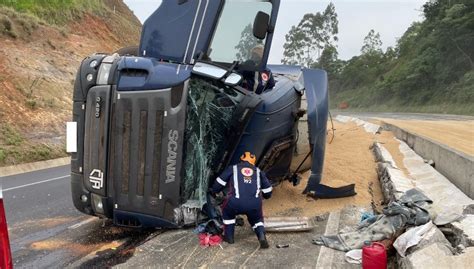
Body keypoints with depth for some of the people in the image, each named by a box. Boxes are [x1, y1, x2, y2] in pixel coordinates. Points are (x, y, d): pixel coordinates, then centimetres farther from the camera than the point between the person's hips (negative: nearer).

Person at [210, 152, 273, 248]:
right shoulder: (258, 171, 24)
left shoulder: (232, 168, 18)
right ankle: (262, 236, 4)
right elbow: (267, 191, 27)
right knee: (257, 220, 30)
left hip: (236, 203, -1)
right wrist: (266, 196, 49)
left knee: (227, 211, 31)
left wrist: (213, 192, 38)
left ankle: (229, 237, 31)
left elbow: (219, 183, 19)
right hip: (254, 204, 2)